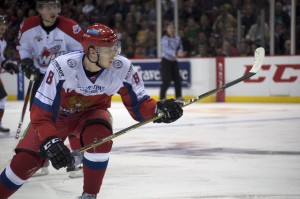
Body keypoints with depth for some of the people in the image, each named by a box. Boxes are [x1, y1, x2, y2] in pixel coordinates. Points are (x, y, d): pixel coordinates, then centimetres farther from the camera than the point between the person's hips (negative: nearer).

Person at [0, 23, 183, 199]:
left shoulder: (123, 68, -25)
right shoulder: (62, 67, -35)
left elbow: (138, 105, -14)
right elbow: (41, 112, -33)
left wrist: (159, 109, -34)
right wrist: (50, 142, -46)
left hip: (92, 112, 2)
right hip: (56, 115, -2)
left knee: (100, 138, -32)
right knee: (25, 161, -11)